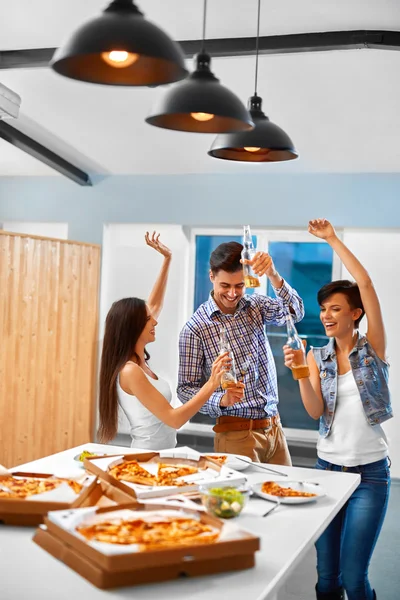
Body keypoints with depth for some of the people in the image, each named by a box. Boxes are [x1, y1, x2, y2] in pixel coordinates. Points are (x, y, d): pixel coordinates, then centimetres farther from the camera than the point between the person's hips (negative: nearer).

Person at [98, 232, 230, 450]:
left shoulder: (137, 360, 5)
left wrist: (167, 260, 16)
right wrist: (212, 384, -27)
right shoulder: (130, 371, -20)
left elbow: (153, 305, 15)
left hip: (162, 455, 9)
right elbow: (174, 419, -22)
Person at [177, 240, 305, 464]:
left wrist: (274, 276, -32)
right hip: (236, 434, -4)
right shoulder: (195, 327, -9)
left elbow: (294, 312, -15)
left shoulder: (256, 306, 4)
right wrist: (221, 400, -26)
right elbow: (186, 389, -7)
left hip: (274, 427, 5)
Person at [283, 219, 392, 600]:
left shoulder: (373, 347, -3)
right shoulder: (317, 357, 4)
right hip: (327, 467, 3)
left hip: (369, 472, -3)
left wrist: (333, 240, -14)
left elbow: (366, 284, -15)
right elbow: (315, 412, -8)